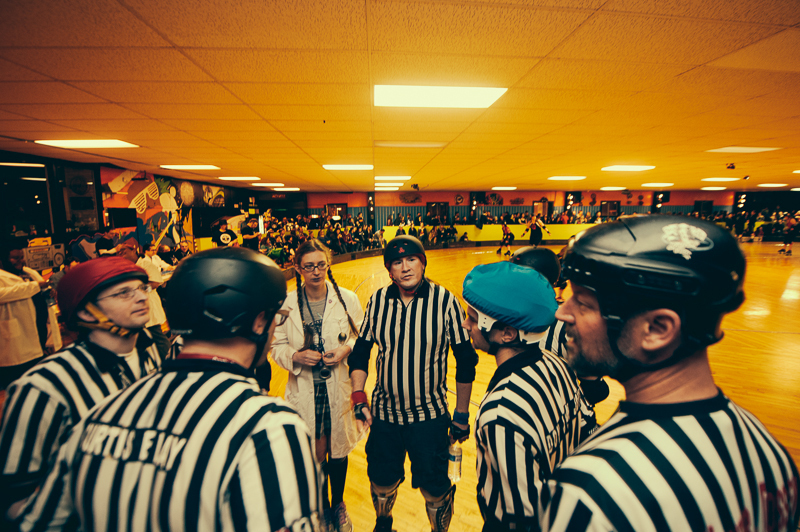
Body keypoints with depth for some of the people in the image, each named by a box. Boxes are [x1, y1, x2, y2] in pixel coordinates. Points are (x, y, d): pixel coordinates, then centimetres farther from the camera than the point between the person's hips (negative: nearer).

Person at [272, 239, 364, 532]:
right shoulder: (287, 304, -6)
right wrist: (295, 357, -16)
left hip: (339, 390, 0)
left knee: (338, 449, 15)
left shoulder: (347, 299, -6)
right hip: (305, 391, 0)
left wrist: (347, 349, -16)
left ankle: (338, 504, 44)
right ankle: (321, 505, 42)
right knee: (314, 452, 12)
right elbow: (277, 346, 3)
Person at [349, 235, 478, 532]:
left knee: (435, 489, 12)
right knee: (381, 481, 22)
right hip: (384, 413, 3)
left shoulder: (445, 301, -16)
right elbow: (361, 351, 5)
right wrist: (359, 398, -2)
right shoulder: (378, 301, -7)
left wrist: (461, 416, -3)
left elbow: (465, 359, -8)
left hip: (431, 417, -3)